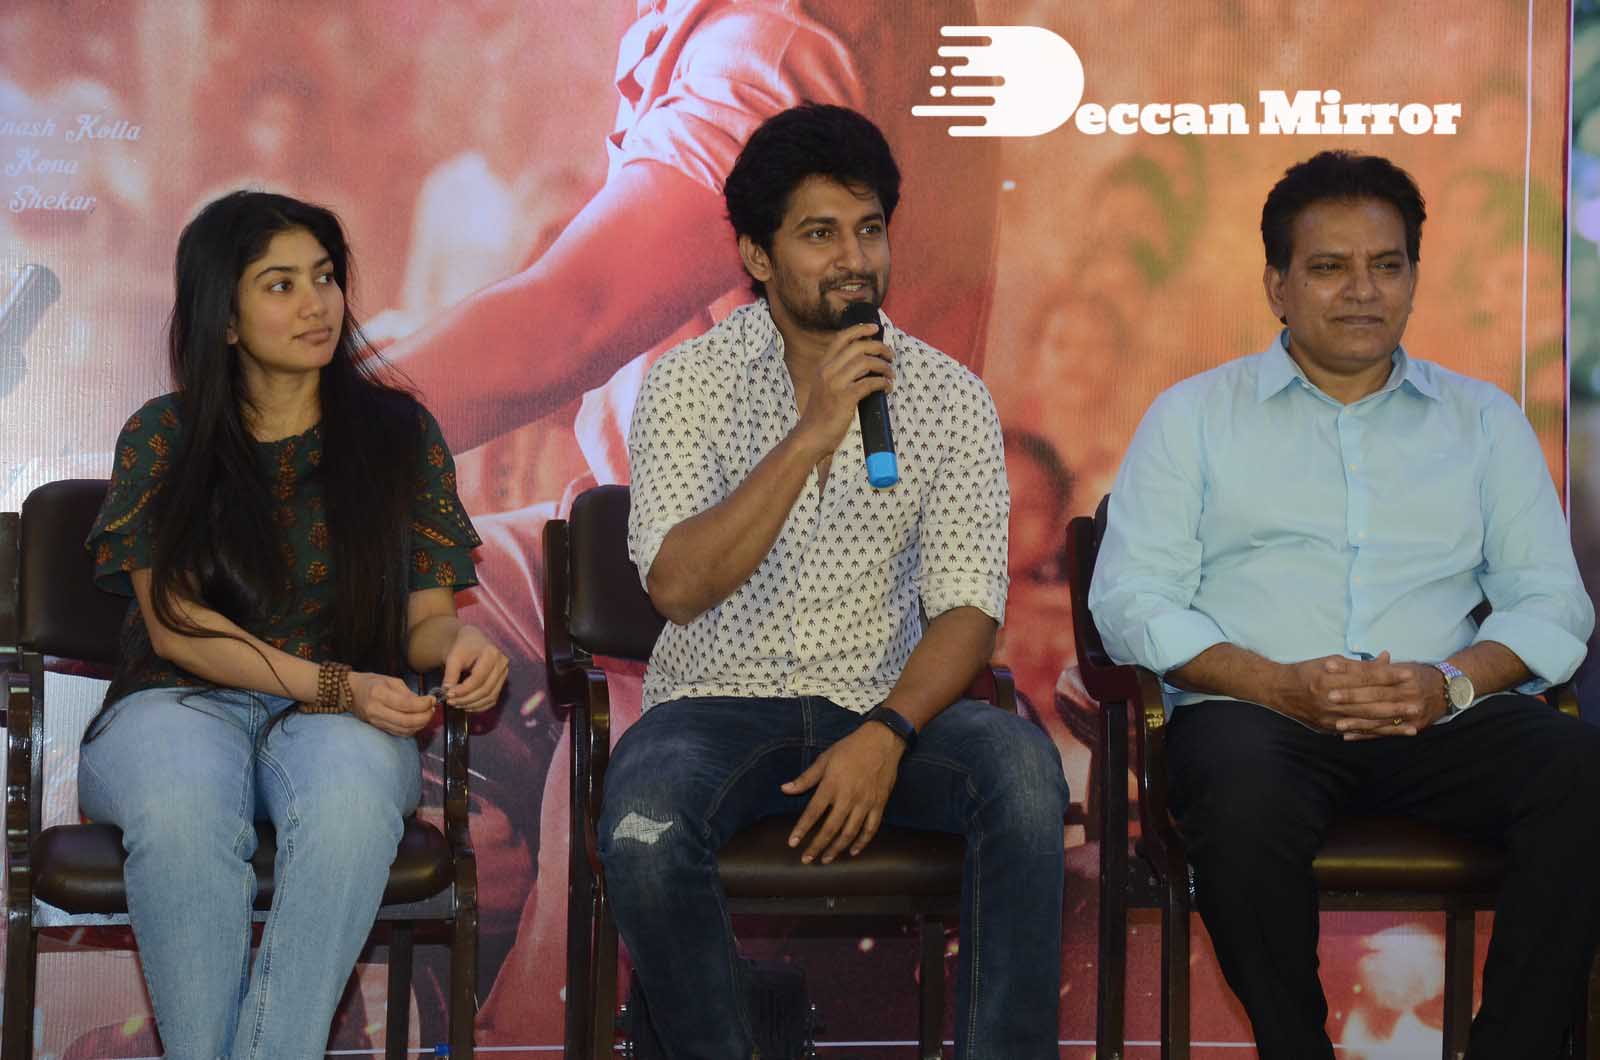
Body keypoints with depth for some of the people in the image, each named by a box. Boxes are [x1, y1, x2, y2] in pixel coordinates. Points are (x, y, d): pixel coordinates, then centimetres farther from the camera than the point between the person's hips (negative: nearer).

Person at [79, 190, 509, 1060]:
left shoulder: (398, 433, 10)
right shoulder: (163, 438, 6)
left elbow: (427, 613, 9)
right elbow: (175, 625, -3)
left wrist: (457, 644, -18)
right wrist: (334, 682, -16)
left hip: (346, 716, 1)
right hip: (184, 702, 0)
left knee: (351, 799, -38)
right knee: (180, 809, -38)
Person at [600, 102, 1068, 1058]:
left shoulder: (950, 396, 3)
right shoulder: (690, 381, -1)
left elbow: (968, 606, -2)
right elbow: (677, 585, -15)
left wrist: (885, 736, -20)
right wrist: (810, 437, -22)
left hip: (881, 704, 1)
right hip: (720, 703, -1)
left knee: (1022, 765, -29)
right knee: (644, 836, -32)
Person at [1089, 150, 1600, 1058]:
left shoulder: (1485, 420, 19)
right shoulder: (1195, 415, 13)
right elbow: (1129, 599, 3)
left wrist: (1452, 682, -11)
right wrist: (1275, 683, -13)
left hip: (1446, 717, 2)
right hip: (1257, 711, -2)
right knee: (1245, 796, -37)